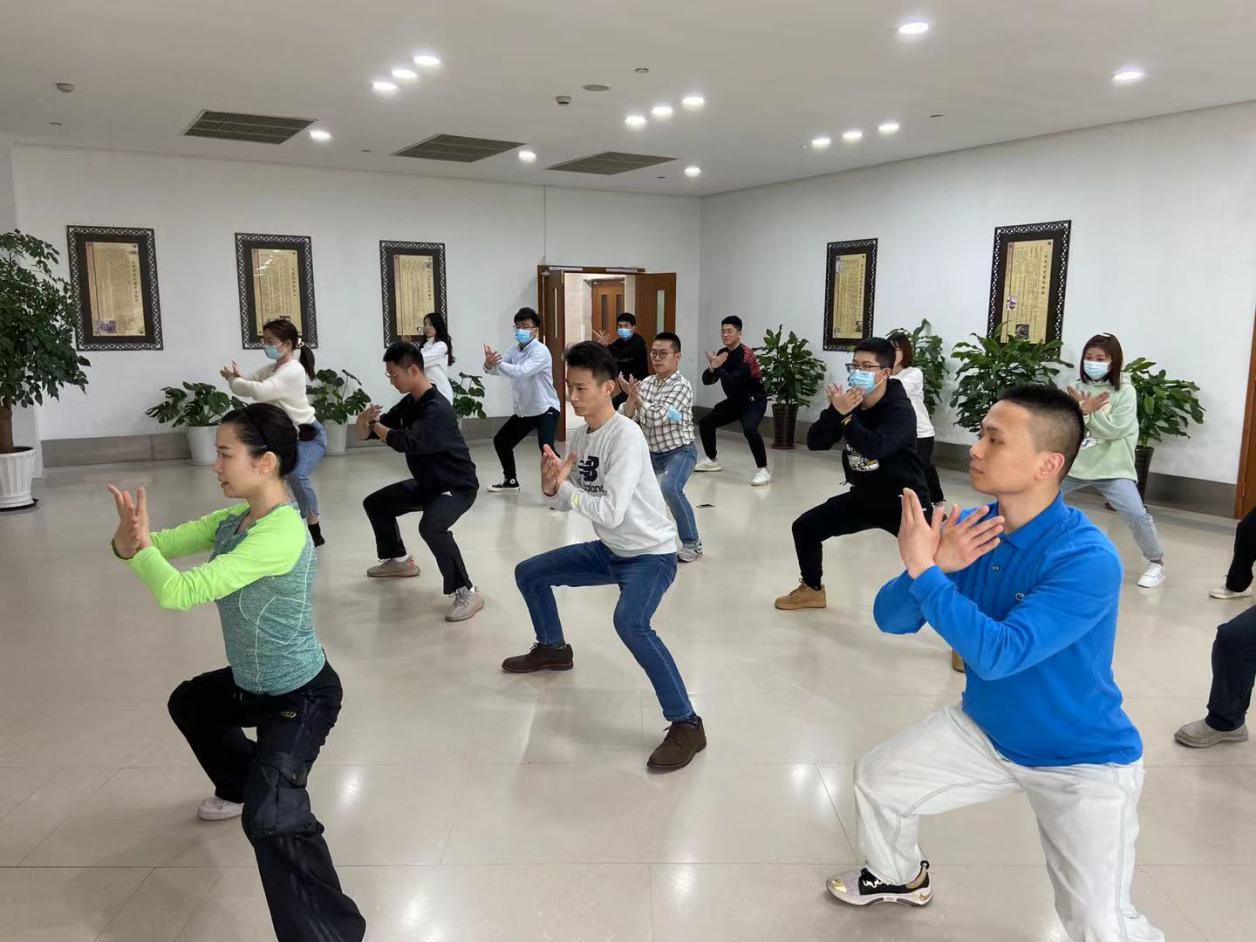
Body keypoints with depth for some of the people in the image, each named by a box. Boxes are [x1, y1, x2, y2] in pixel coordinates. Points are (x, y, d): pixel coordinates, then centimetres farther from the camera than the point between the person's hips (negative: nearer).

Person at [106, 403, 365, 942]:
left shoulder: (281, 534, -33)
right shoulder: (232, 520, -3)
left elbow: (179, 592, -35)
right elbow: (162, 545, -5)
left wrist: (138, 544, -19)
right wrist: (129, 542, -27)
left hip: (302, 696, -10)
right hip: (251, 683, 10)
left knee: (270, 819, -29)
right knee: (188, 703, 37)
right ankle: (242, 786, 58)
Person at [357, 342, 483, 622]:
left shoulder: (437, 409, -27)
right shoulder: (408, 403, 2)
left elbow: (406, 443, -39)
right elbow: (366, 434, 5)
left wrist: (375, 424, -20)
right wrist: (364, 420, -20)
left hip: (457, 486, -10)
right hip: (426, 483, 10)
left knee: (431, 527, -37)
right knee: (375, 503, 21)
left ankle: (466, 592, -26)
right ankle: (398, 560, 39)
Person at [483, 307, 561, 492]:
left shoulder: (541, 351, -18)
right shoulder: (515, 350, 6)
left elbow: (521, 372, -33)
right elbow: (498, 369, -7)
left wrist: (496, 363, -35)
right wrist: (489, 364, -31)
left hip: (545, 409, -9)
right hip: (523, 411, 9)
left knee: (546, 447, -29)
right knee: (501, 441, 19)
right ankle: (510, 481, 37)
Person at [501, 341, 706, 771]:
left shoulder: (626, 436, -24)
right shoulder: (579, 435, 1)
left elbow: (611, 513, -31)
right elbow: (565, 504, 2)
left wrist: (565, 485, -22)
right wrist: (551, 487, -19)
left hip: (651, 554, -9)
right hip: (609, 551, 9)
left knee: (629, 622, -36)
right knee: (528, 573, 15)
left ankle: (687, 725, -23)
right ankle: (553, 649, 40)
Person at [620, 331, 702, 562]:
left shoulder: (682, 386, -18)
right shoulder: (646, 383, 3)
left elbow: (656, 418, -27)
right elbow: (626, 418, -3)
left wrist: (636, 396, -15)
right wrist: (631, 396, -22)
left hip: (679, 452, -7)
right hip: (651, 452, 8)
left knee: (669, 487, -33)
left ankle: (692, 544, -17)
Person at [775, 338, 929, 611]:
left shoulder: (901, 410, -22)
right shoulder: (848, 403, -3)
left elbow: (875, 447, -39)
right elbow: (815, 442, -11)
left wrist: (845, 416, -34)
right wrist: (835, 411, -27)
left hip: (903, 501, -6)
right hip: (862, 497, 6)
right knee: (805, 527, 9)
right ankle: (812, 590, 30)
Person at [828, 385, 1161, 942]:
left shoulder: (1088, 560, -30)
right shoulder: (969, 528, -11)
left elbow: (998, 655, -37)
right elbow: (891, 619, -10)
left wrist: (925, 571, -34)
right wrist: (935, 568, -29)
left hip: (1082, 761, -6)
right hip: (986, 729, 6)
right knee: (877, 781, 15)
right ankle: (899, 877, 43)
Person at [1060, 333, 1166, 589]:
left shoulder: (1125, 391, -8)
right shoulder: (1075, 388, 2)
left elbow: (1114, 430, -18)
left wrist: (1087, 410, -18)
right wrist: (1084, 409, -21)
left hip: (1112, 469, -4)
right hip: (1074, 464, 4)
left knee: (1137, 515, -16)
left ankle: (1156, 563, 7)